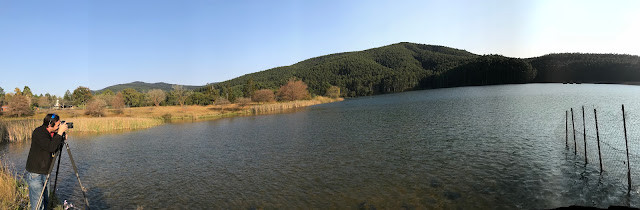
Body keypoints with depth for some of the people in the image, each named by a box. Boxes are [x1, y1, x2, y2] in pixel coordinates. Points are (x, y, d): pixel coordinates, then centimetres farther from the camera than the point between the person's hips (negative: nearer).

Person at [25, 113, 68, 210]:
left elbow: (55, 150, 13)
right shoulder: (38, 133, -18)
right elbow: (51, 147, -31)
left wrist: (62, 139, -3)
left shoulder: (53, 133, 4)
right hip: (35, 173, -7)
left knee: (46, 202, 12)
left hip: (45, 173, 7)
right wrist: (60, 132, -26)